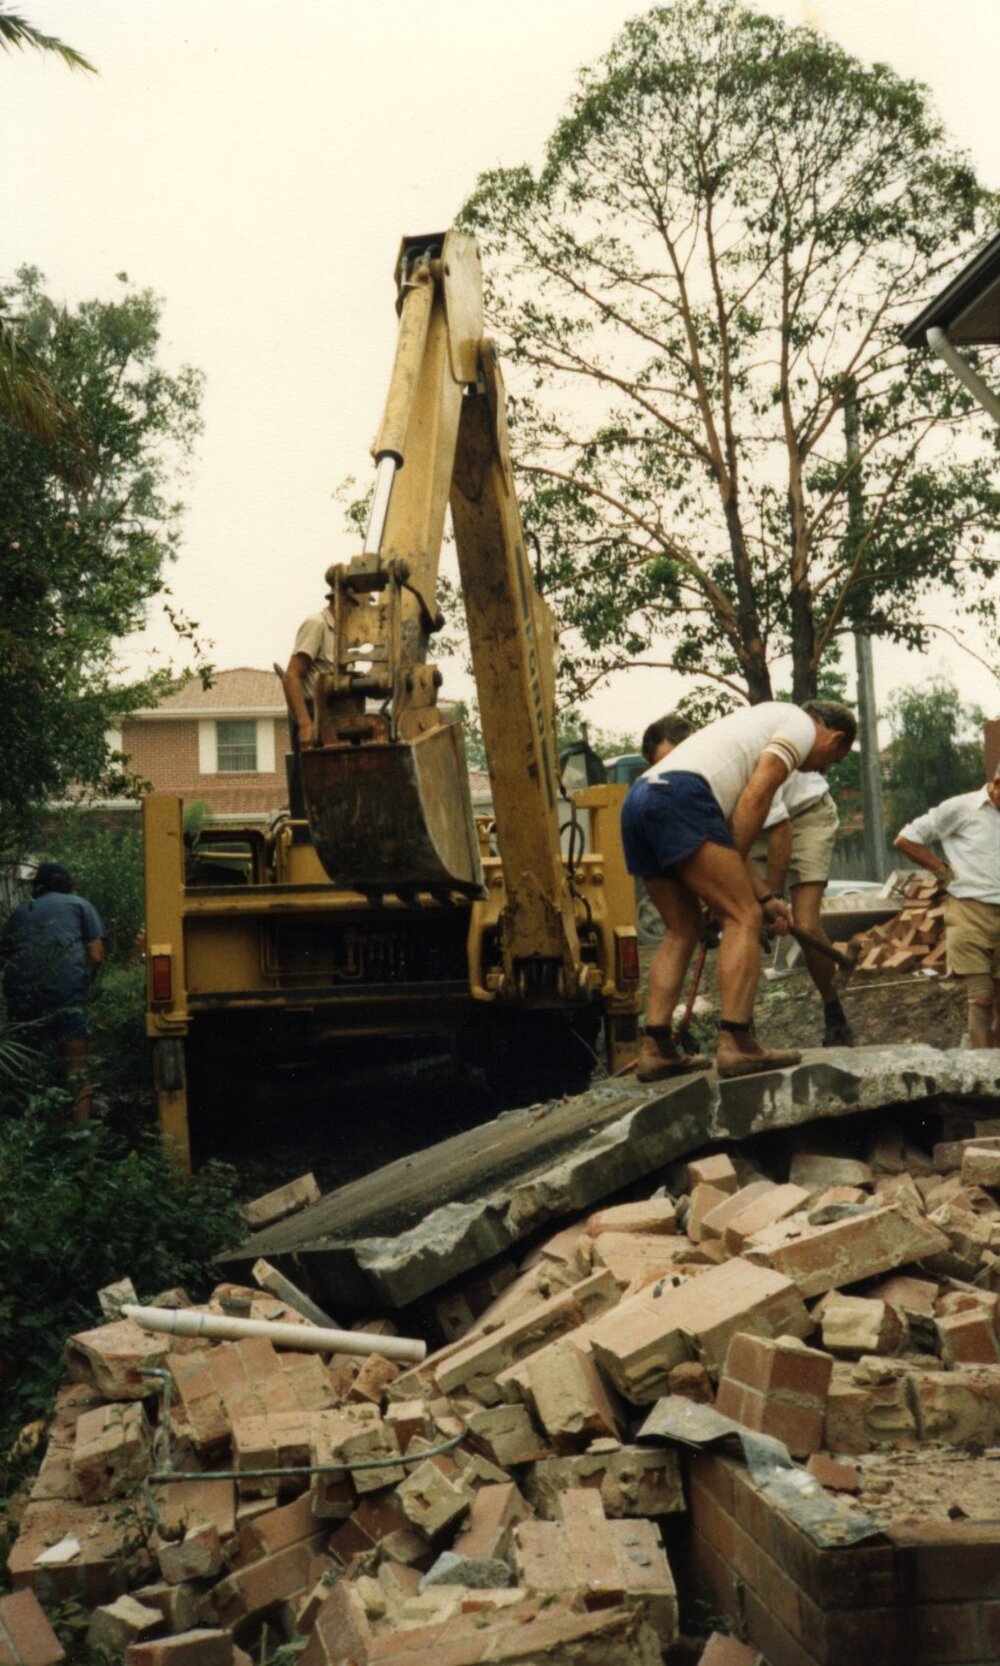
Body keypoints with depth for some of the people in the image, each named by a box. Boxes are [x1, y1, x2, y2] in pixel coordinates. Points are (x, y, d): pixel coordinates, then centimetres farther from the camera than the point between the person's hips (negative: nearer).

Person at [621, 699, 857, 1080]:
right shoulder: (802, 726, 11)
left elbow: (730, 830, 34)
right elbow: (754, 798, -4)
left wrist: (764, 898, 35)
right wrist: (732, 871, 3)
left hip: (637, 801, 9)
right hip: (681, 795, -9)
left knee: (683, 928, 16)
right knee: (742, 917, -4)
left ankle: (655, 1049, 11)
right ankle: (736, 1044, -9)